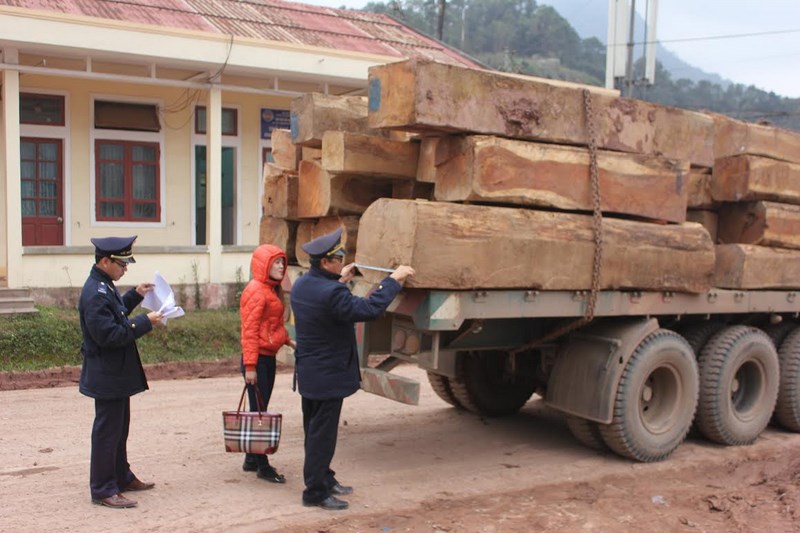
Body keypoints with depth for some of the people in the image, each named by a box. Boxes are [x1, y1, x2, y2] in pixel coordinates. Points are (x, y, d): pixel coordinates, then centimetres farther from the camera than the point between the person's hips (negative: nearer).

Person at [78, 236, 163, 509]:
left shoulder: (104, 287, 9)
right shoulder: (94, 293, -23)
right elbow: (108, 335, -28)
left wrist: (135, 294, 13)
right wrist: (145, 322, -23)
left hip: (117, 373, 11)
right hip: (106, 376, -11)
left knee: (119, 428, 20)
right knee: (106, 431, -1)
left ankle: (122, 478, 34)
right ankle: (103, 490, 9)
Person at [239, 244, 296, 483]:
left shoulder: (272, 290, 13)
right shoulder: (256, 291, -16)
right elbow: (249, 330, -19)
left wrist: (289, 341, 6)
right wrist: (250, 365, -21)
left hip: (269, 357, 9)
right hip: (258, 358, -9)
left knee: (260, 410, 15)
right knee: (259, 411, -3)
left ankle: (252, 460, 25)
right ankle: (262, 466, 3)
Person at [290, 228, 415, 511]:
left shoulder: (301, 285, 2)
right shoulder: (331, 294, -28)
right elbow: (369, 309, -29)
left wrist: (340, 281, 20)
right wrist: (393, 280, -20)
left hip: (307, 371, 10)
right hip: (328, 375, -10)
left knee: (315, 430, 20)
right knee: (322, 434, 1)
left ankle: (324, 479, 35)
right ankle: (315, 492, 11)